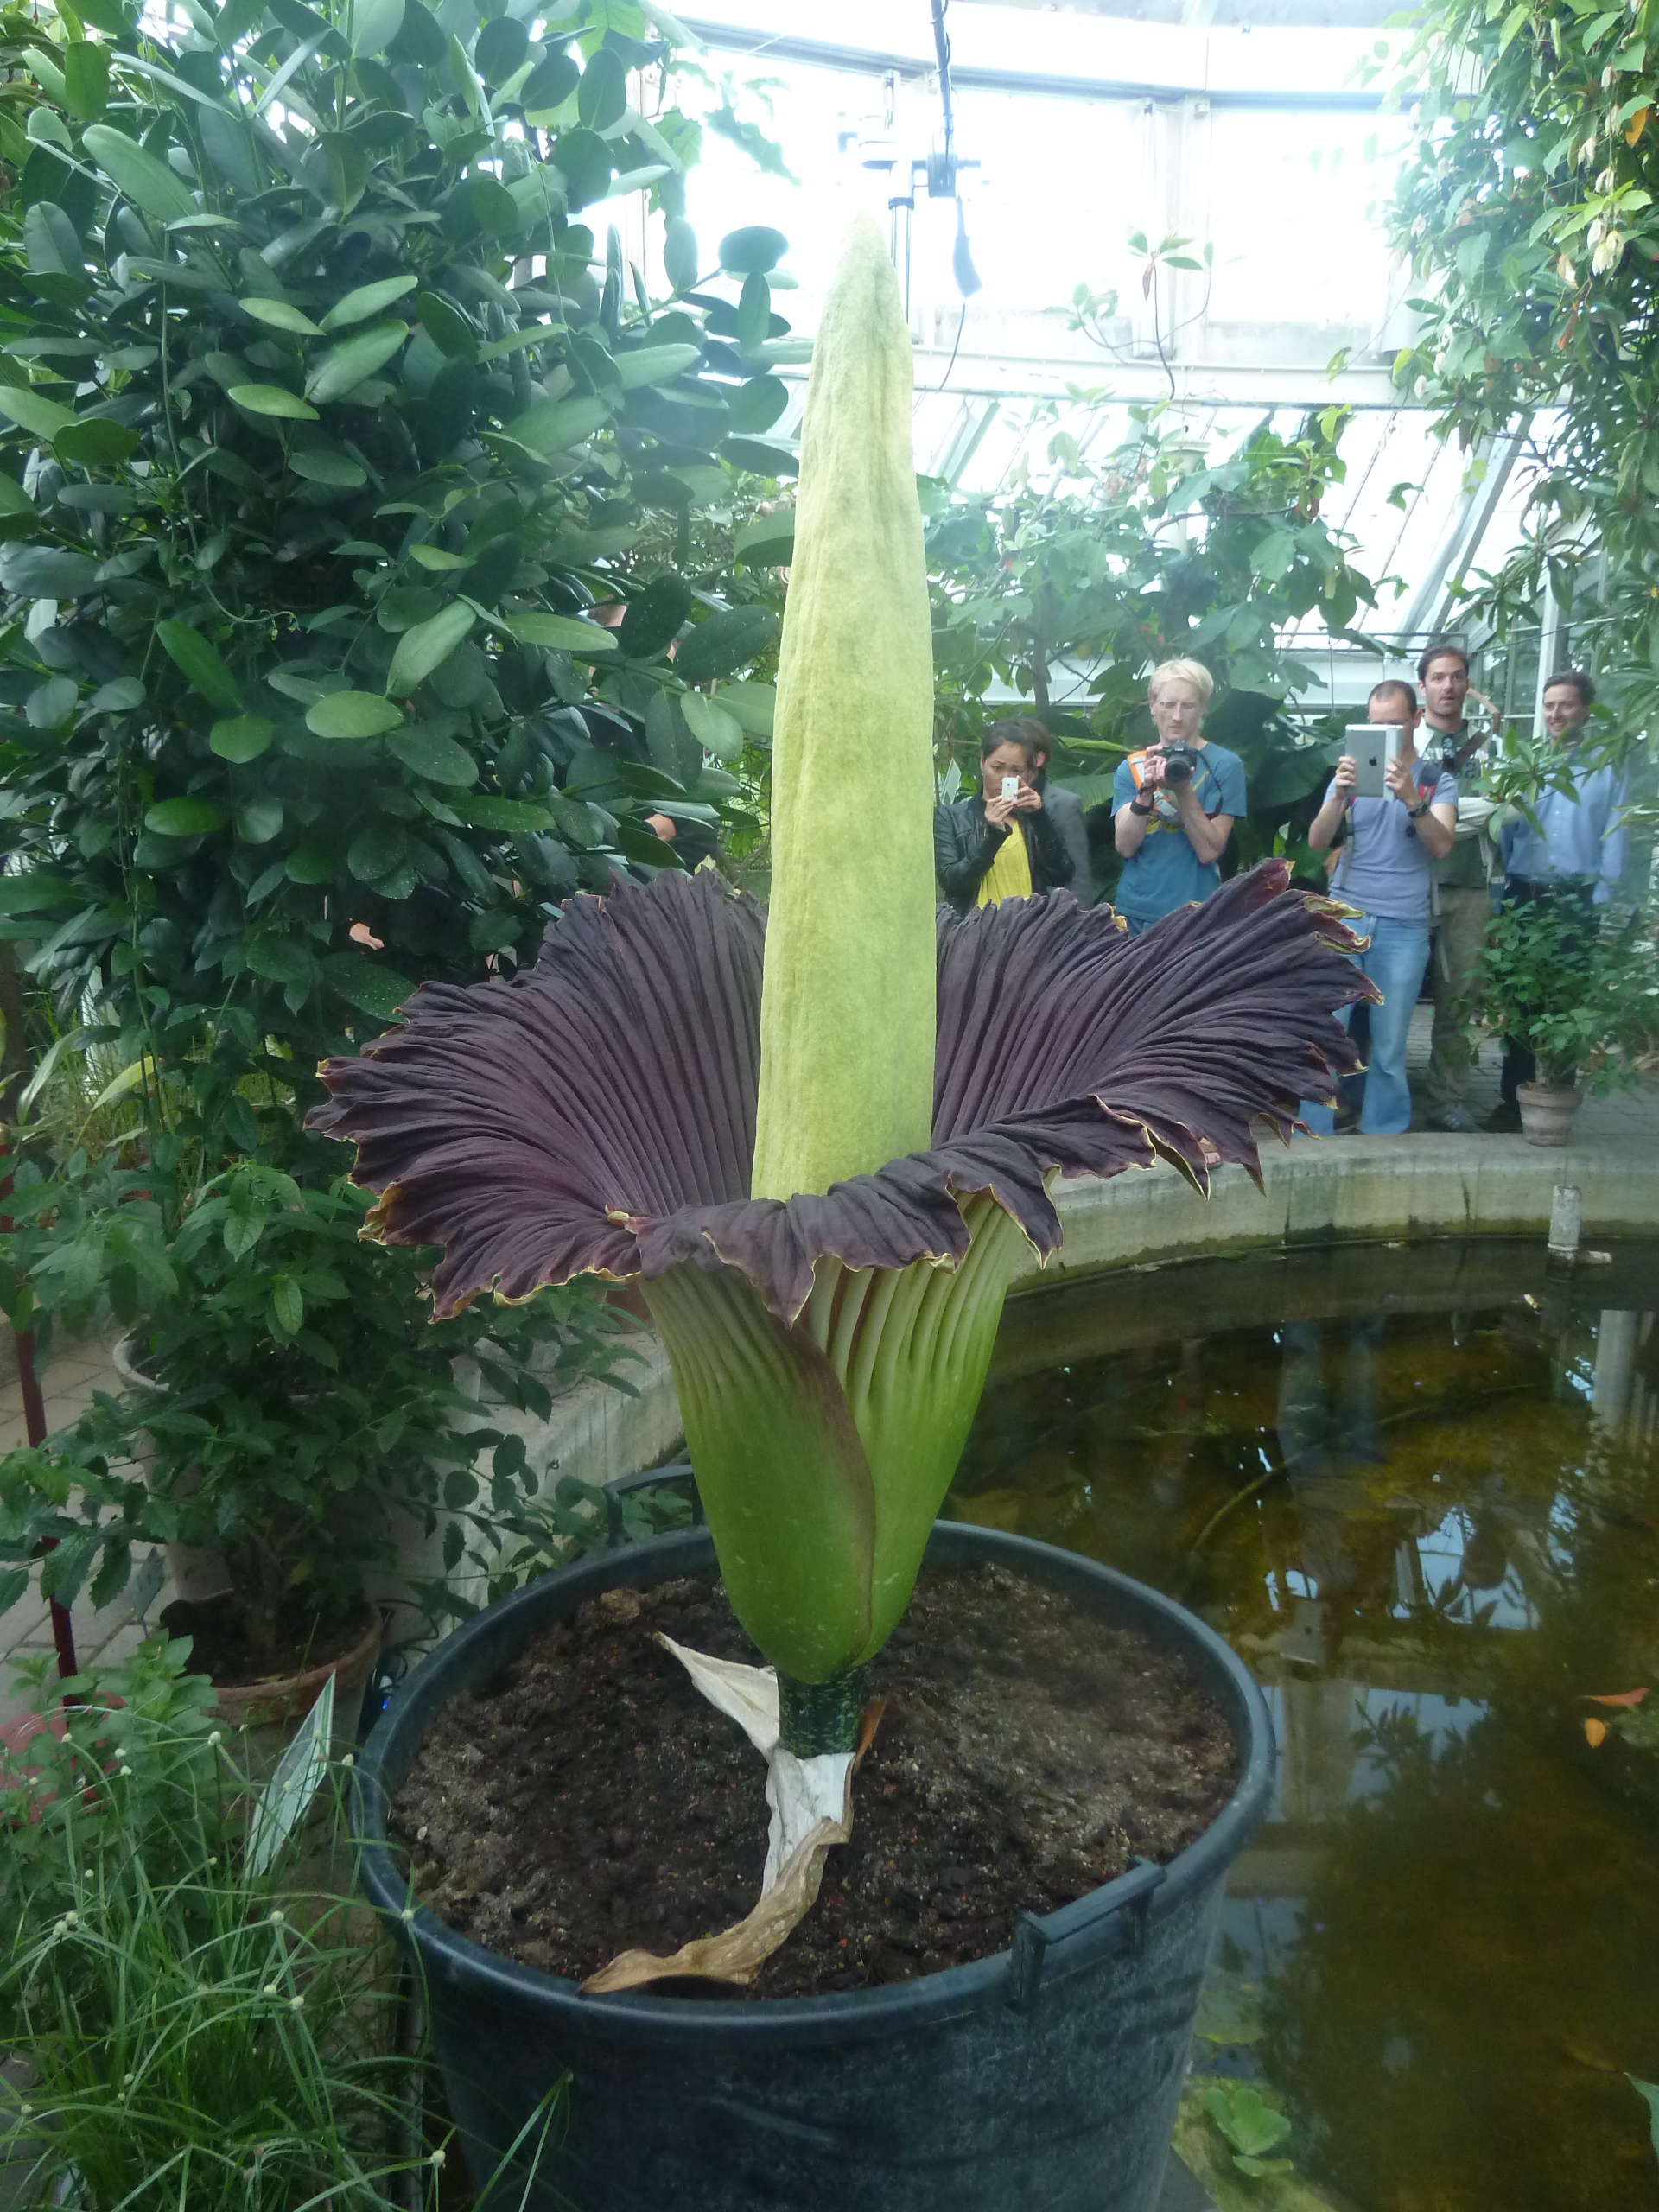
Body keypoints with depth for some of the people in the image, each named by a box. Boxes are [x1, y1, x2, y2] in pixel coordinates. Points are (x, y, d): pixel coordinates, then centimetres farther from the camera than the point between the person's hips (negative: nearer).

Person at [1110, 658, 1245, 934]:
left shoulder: (1225, 764, -4)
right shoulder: (1131, 766, 4)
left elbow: (1209, 851, -10)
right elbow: (1125, 846, -6)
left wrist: (1183, 790, -21)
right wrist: (1146, 791, -20)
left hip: (1195, 914, -2)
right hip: (1135, 912, 2)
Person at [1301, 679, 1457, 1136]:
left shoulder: (1437, 779, 5)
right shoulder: (1351, 772, 8)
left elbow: (1441, 846, -10)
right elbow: (1316, 842, -2)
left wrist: (1411, 799, -27)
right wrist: (1339, 795, -21)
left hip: (1404, 927, -1)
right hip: (1344, 916, 1)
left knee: (1389, 1048, 4)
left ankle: (1382, 1140, 17)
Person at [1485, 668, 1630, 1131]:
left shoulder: (1608, 769, 4)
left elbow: (1613, 842, -1)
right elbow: (1504, 833, 3)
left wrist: (1599, 906, -9)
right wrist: (1501, 895, -6)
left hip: (1576, 901, -2)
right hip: (1523, 895, 2)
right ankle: (1512, 1099, 11)